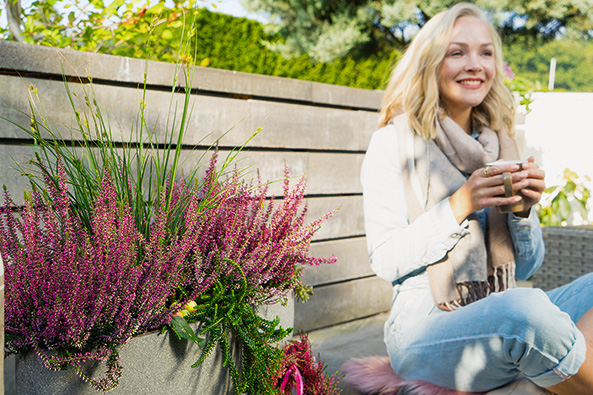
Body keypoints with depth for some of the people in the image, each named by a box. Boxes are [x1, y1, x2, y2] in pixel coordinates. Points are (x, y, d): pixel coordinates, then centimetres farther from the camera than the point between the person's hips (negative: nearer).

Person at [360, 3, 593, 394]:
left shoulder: (500, 145, 14)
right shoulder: (393, 142, -1)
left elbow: (525, 267, 14)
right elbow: (384, 260, -8)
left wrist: (523, 210, -5)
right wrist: (460, 205, -18)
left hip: (503, 324, 6)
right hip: (426, 331, -6)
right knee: (525, 309, -36)